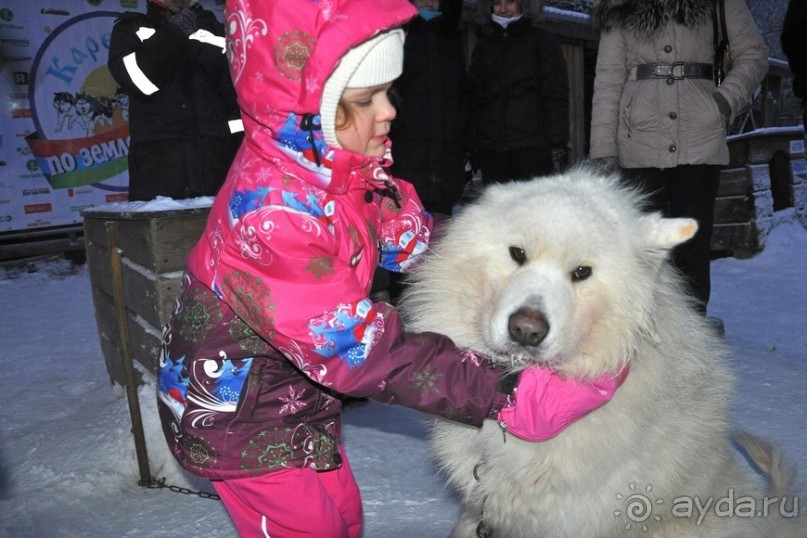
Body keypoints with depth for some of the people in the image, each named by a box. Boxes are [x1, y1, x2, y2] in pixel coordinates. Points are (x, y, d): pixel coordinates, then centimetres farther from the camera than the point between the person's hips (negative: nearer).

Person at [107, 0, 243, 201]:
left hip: (215, 158, 2)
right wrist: (172, 33, -2)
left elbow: (238, 93, 7)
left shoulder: (215, 29, 18)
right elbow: (138, 80, -4)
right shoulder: (130, 29, 16)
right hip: (156, 160, -1)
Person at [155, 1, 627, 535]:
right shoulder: (273, 210, -35)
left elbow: (410, 236, 0)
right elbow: (360, 347, -35)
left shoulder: (340, 167, -8)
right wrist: (508, 396, -35)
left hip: (298, 393, 8)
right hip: (236, 412, -7)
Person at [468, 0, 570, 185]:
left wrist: (558, 143, -10)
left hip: (533, 148, -3)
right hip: (491, 148, 4)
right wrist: (472, 145, 7)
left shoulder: (542, 40, 9)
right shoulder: (484, 46, 20)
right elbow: (475, 99, 17)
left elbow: (556, 95, 1)